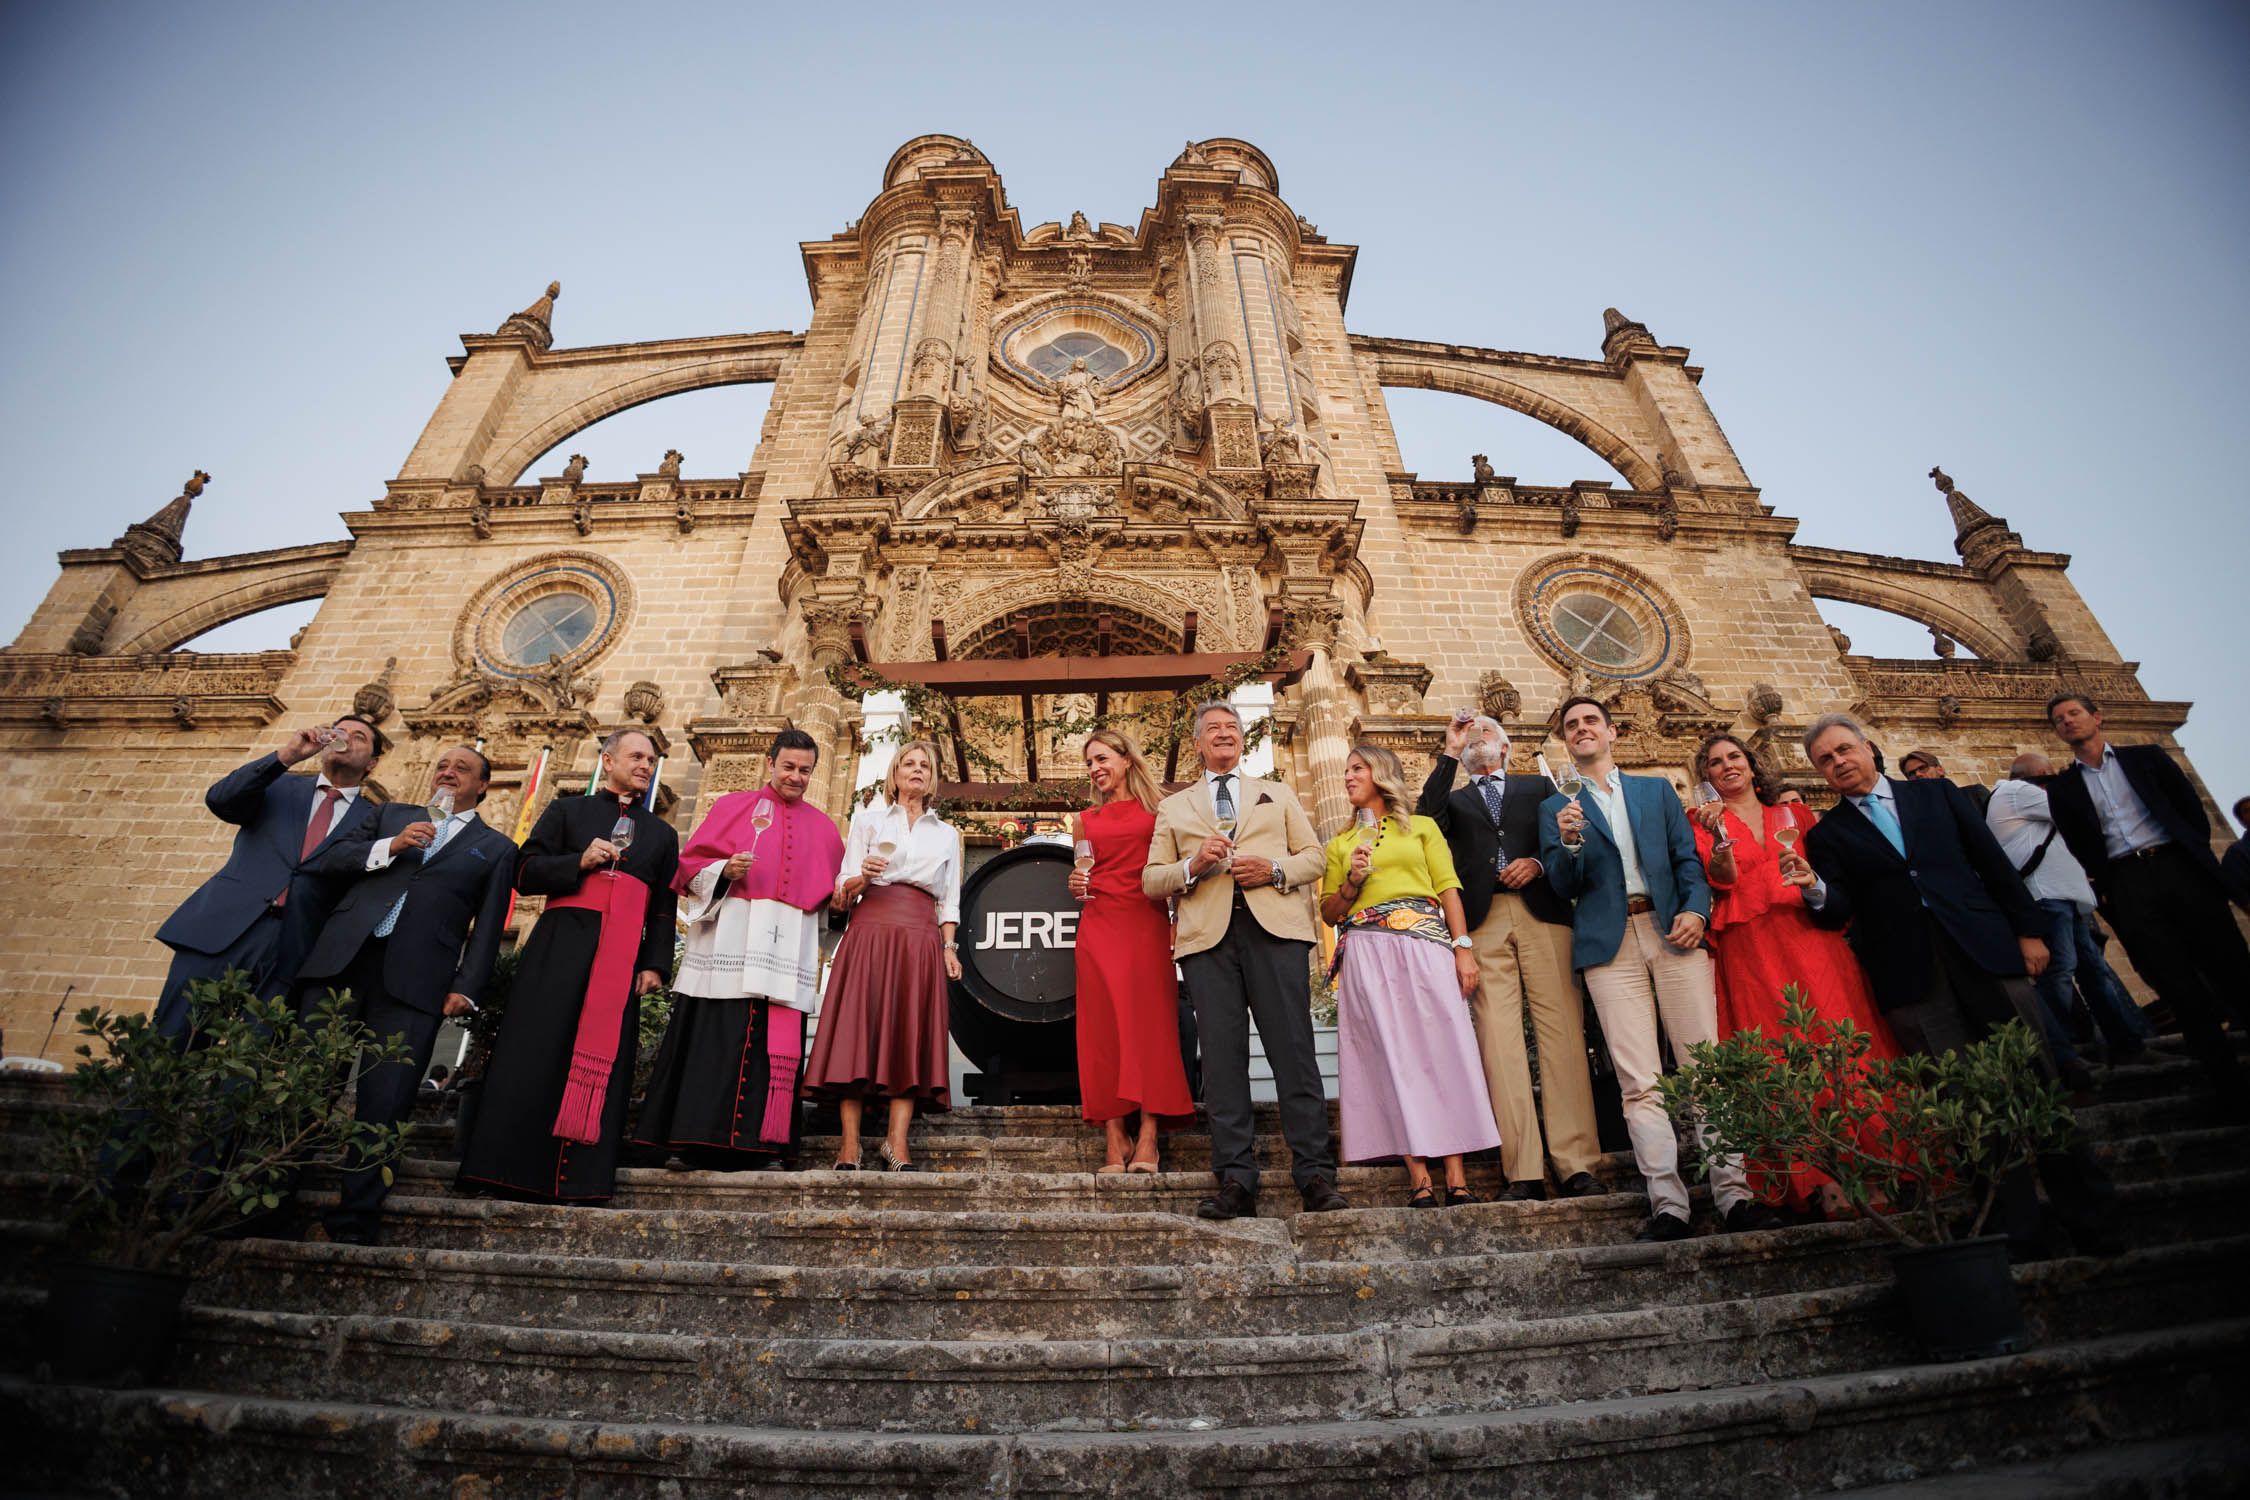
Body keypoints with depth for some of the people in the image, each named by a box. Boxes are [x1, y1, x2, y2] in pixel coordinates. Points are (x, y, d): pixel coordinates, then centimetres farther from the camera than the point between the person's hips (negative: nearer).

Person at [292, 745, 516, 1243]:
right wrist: (389, 847, -6)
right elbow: (327, 859, 11)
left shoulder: (496, 848, 15)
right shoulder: (392, 815, 23)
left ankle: (353, 1217, 3)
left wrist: (465, 989, -4)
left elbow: (487, 930, 8)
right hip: (340, 958, 3)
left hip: (413, 978, -2)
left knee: (383, 1103, -4)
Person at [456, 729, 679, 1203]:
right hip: (560, 947, -1)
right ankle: (513, 1170, 4)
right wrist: (580, 861, -11)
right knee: (535, 1054, -5)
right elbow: (525, 873, 5)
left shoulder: (662, 834, 18)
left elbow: (664, 909, 12)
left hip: (621, 959, 1)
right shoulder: (567, 810, 14)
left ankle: (579, 1178, 1)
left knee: (601, 1062, -3)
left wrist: (655, 965, 0)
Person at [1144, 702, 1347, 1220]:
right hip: (1208, 934, 0)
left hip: (1274, 927, 0)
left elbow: (1315, 856, 15)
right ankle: (1236, 1182, 2)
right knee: (1222, 1055, -3)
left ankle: (1315, 1175, 1)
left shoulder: (1278, 794, 23)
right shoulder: (1174, 807, 21)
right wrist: (1193, 866, -6)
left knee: (1293, 1049, -5)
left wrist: (1275, 870, -5)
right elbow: (1151, 880, 14)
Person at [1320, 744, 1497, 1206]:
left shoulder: (1422, 827, 16)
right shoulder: (1341, 844, 20)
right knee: (1393, 1055, -7)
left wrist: (1463, 948, -5)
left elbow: (1449, 889, 7)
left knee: (1441, 1046, -7)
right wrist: (1352, 882, -2)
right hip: (1368, 953, 1)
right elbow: (1329, 914, 16)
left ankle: (1455, 1174, -5)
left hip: (1425, 944, -1)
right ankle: (1418, 1175, -5)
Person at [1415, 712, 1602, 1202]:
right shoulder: (1454, 799, 22)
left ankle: (1577, 1164, -3)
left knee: (1561, 1034, -7)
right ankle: (1523, 1171, -5)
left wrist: (1538, 863, -5)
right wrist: (1450, 753, 2)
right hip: (1484, 923, 0)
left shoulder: (1538, 787, 23)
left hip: (1542, 915, 0)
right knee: (1499, 1042, -7)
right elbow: (1427, 819, 0)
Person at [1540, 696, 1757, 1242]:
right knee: (1639, 1082, -5)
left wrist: (1696, 909, -6)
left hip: (1673, 933, 2)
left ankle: (1732, 1190, 3)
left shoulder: (1657, 789, 20)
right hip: (1610, 946, -1)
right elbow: (1563, 886, 6)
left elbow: (1688, 858, 12)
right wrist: (1569, 843, -14)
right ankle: (1667, 1202, -4)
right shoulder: (1556, 808, 14)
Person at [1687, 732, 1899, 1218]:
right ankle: (1817, 1181, -3)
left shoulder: (1794, 813, 18)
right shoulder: (1704, 822, 8)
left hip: (1811, 938, 3)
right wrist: (1718, 836, -21)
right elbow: (1722, 882, -7)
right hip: (1751, 953, -3)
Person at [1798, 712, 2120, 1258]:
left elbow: (1992, 861, 12)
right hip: (1912, 977, -1)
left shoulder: (1935, 793, 14)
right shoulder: (1826, 834, 8)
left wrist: (2028, 928, 5)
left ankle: (2085, 1212, 20)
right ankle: (2021, 1228, 9)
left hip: (1986, 952, 2)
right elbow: (1840, 910, -1)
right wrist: (1814, 888, -22)